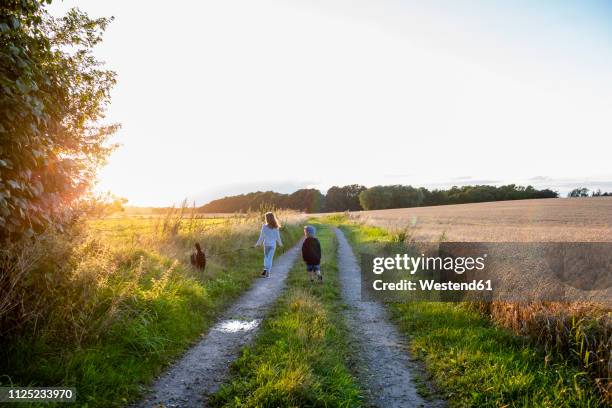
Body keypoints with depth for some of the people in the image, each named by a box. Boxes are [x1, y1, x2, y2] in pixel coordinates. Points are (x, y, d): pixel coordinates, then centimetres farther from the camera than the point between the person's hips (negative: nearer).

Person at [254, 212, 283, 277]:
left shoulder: (264, 226, -12)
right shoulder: (276, 227, -5)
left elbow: (262, 237, -6)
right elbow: (278, 237, 2)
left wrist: (258, 243, 9)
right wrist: (280, 243, 19)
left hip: (266, 244, -1)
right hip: (273, 245, 1)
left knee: (266, 257, 17)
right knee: (270, 258, 8)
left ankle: (265, 270, 5)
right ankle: (267, 272, 7)